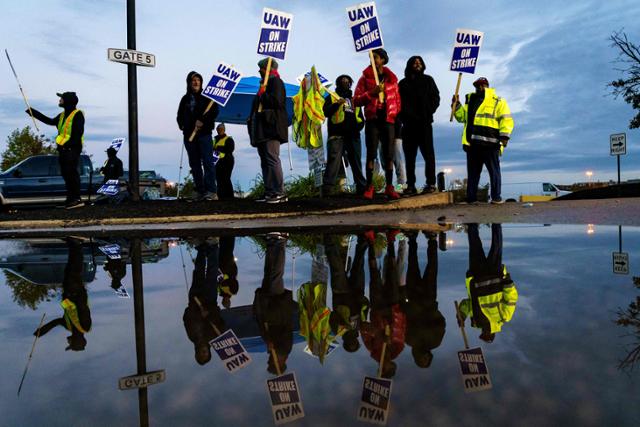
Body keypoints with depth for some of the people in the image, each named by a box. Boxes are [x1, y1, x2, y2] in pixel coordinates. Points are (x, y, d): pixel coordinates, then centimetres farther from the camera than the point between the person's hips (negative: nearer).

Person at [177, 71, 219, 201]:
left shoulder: (207, 96, 6)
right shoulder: (185, 99, 19)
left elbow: (214, 111, -5)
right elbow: (180, 115, 22)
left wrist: (203, 121, -15)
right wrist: (182, 125, 3)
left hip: (204, 133, -5)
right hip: (189, 135, 5)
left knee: (208, 162, -11)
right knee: (194, 164, 4)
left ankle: (211, 191, -13)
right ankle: (200, 191, 8)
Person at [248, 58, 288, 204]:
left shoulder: (275, 82, -4)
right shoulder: (266, 83, 24)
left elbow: (276, 101, -19)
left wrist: (262, 95, -6)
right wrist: (252, 119, 12)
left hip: (271, 128, -10)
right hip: (263, 129, 10)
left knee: (272, 159, -15)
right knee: (265, 161, 8)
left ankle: (279, 193, -15)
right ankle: (269, 193, 10)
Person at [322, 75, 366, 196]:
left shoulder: (354, 99, 26)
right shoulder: (332, 97, 14)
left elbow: (361, 117, 27)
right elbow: (326, 112, -2)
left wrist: (358, 126, 7)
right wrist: (337, 103, -16)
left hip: (353, 136, 5)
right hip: (337, 135, -4)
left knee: (356, 162, 8)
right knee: (334, 161, -16)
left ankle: (362, 187, 14)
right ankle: (327, 188, -21)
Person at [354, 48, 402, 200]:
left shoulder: (392, 78, 12)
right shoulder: (365, 77, 7)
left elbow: (397, 99, 15)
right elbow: (356, 101, 0)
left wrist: (397, 116, 5)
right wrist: (371, 93, -13)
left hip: (388, 120, 2)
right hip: (372, 120, -2)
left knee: (389, 155, 0)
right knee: (371, 154, -5)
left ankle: (389, 187, 5)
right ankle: (369, 187, 0)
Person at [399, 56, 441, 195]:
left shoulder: (428, 80, 15)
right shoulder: (403, 83, 17)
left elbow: (436, 98, 8)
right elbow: (400, 102, 9)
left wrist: (428, 113, -5)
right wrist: (406, 116, -6)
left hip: (424, 123, -1)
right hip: (409, 123, 2)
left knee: (428, 153, -6)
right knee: (409, 155, 0)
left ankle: (431, 183, -6)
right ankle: (410, 185, 2)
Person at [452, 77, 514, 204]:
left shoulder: (498, 101, 8)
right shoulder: (470, 100, 22)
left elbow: (506, 120, 0)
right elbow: (462, 117, 27)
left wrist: (504, 137, -11)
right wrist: (456, 105, 11)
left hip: (489, 143, -4)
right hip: (472, 143, 5)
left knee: (494, 170, -1)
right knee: (473, 172, 5)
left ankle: (496, 198, 1)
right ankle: (471, 198, 9)